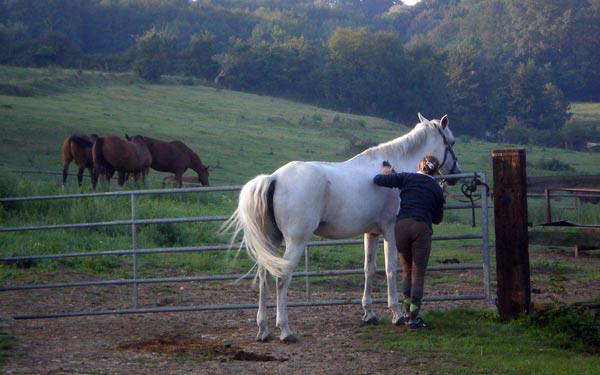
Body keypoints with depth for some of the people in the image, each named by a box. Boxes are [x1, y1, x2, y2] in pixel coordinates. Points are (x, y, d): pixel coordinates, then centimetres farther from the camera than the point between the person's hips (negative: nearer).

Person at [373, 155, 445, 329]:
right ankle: (414, 316, 0)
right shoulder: (437, 189, 14)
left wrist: (386, 173, 26)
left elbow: (378, 180, 5)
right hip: (422, 227, -1)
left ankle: (406, 311, 17)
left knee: (407, 269, 18)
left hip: (402, 224, 1)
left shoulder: (407, 178, 11)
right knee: (418, 272, 4)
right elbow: (437, 218, 21)